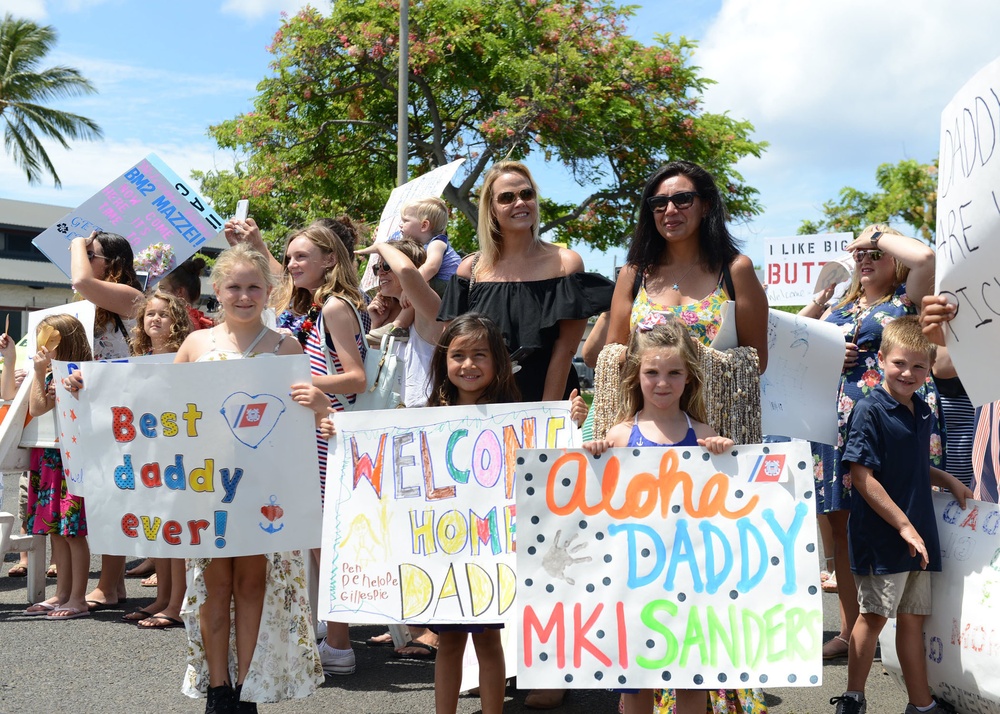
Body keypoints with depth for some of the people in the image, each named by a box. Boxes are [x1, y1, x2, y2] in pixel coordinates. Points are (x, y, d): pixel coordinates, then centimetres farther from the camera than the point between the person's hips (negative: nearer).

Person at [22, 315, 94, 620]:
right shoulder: (51, 375, 14)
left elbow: (39, 408, -20)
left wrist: (39, 372, -16)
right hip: (49, 460, 10)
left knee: (72, 532, -4)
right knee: (55, 530, 13)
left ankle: (78, 598, 2)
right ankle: (62, 594, 21)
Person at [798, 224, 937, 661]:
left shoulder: (906, 299, 5)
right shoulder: (838, 308, 22)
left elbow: (925, 256, -14)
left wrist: (879, 235, 0)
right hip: (840, 422, 6)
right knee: (841, 524, 6)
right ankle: (849, 630, 16)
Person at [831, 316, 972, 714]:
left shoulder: (922, 412, 11)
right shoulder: (869, 411, -13)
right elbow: (861, 477, -18)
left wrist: (948, 480, 8)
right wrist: (903, 525, -18)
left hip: (917, 536, 7)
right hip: (881, 536, -7)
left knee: (913, 618, 13)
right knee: (874, 616, 1)